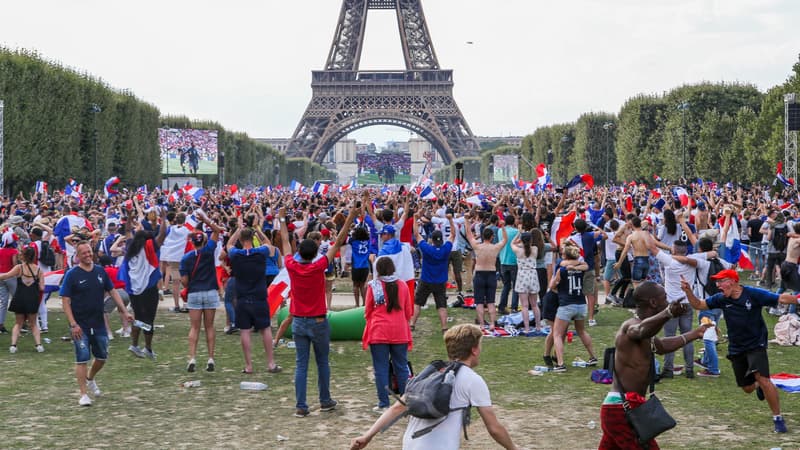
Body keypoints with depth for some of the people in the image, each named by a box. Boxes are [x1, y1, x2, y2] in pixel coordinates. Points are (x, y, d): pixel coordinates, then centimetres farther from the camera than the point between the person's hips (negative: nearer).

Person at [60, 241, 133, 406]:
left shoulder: (100, 271, 5)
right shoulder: (72, 275, -9)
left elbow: (112, 291, 12)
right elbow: (65, 301, -10)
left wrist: (125, 312, 4)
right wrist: (73, 324, -17)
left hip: (99, 323, 5)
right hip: (80, 325, -5)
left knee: (102, 357, 13)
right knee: (82, 359, -4)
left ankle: (90, 379, 39)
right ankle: (83, 394, 3)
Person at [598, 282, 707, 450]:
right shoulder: (631, 326, -15)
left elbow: (661, 345, 40)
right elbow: (641, 330, -42)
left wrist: (694, 334, 47)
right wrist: (668, 313, -61)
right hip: (623, 410, -11)